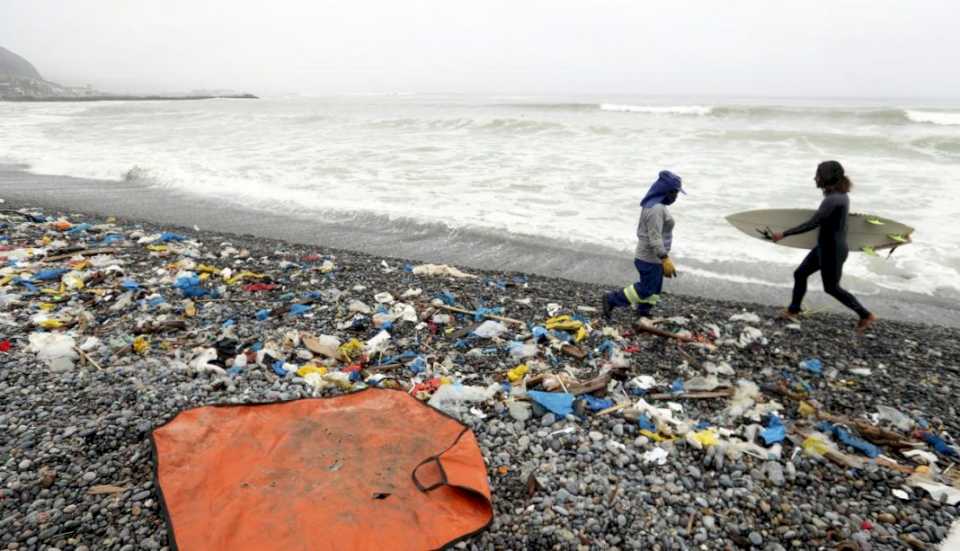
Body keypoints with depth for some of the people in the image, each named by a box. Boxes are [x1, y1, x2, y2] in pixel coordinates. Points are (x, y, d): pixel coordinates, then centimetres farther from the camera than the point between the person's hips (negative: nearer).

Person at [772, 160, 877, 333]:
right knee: (800, 274, 16)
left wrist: (784, 234, -28)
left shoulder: (833, 200, -27)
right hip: (828, 247, 9)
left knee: (831, 288, 9)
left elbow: (812, 224, -31)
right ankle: (793, 311, 29)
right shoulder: (841, 195, 3)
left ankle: (866, 315, 23)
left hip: (832, 250, -9)